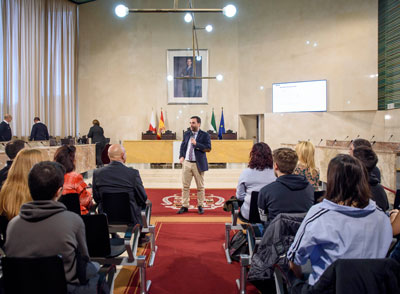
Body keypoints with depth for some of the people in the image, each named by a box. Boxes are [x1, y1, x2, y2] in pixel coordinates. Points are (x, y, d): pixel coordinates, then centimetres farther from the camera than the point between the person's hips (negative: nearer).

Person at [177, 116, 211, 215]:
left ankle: (200, 206, 19)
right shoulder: (186, 134, 11)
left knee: (200, 186, 6)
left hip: (198, 164, -3)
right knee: (185, 186, 5)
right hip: (186, 163, 4)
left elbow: (208, 148, -12)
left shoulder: (205, 135, -3)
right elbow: (182, 146, 18)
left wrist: (196, 144, -19)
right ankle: (185, 206, 14)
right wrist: (181, 156, 3)